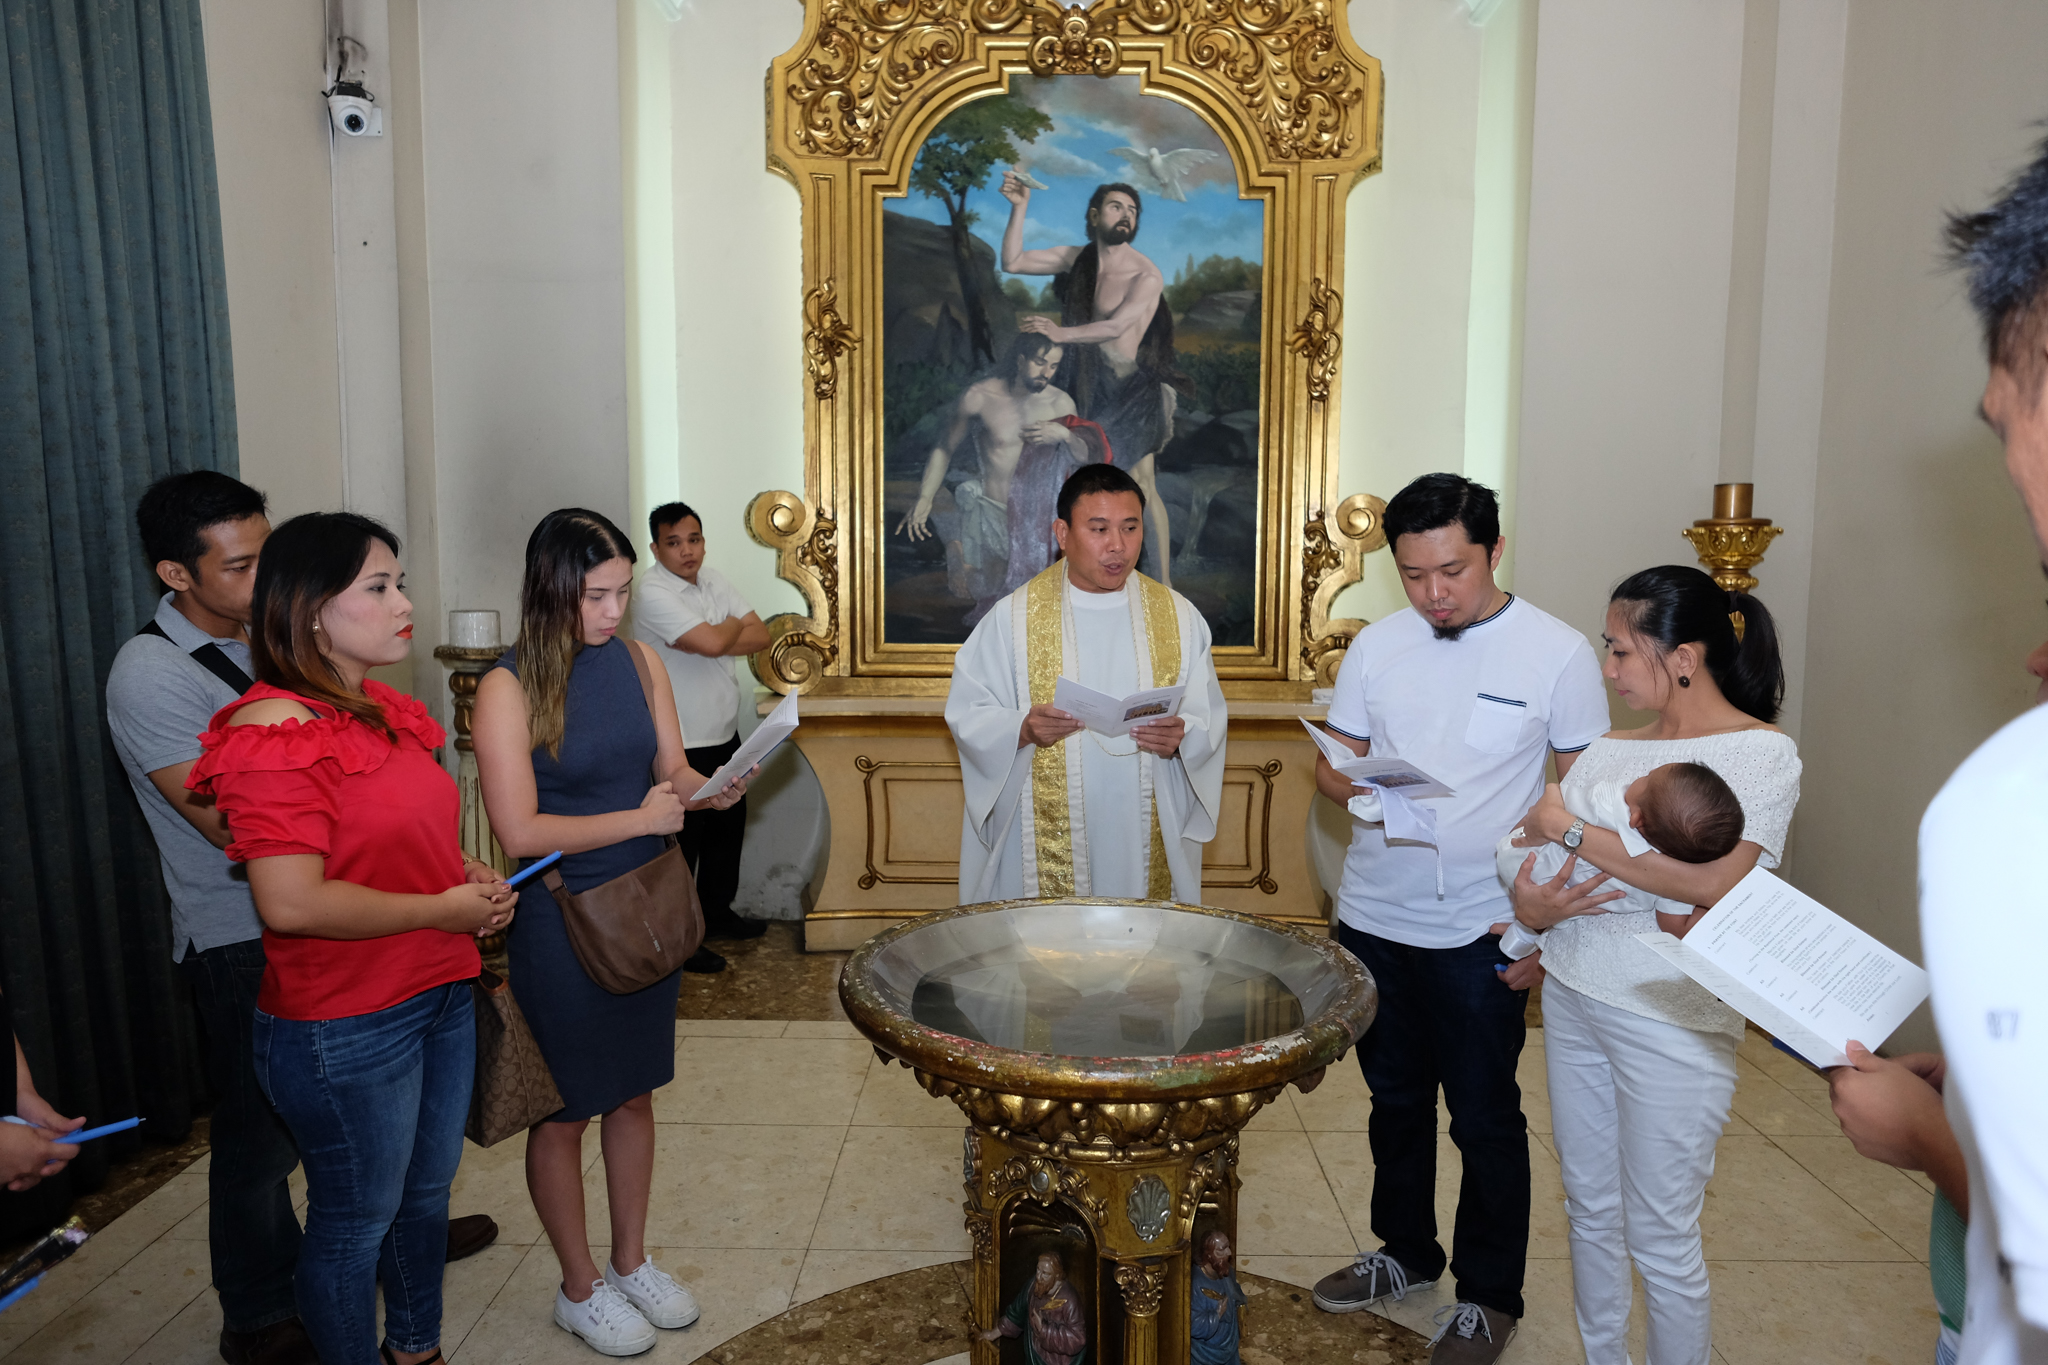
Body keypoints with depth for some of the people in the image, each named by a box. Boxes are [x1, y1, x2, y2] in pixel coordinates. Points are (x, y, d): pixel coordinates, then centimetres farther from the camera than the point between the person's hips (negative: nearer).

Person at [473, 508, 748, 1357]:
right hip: (559, 924, -5)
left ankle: (631, 1261, 39)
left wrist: (708, 787, -15)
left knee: (634, 1093, 19)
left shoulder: (637, 660, 0)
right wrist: (638, 818, -22)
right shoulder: (509, 686, -16)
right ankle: (580, 1287, 32)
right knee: (565, 1111, 12)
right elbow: (519, 831, -19)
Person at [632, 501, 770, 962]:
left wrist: (715, 637, -17)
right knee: (683, 840, 4)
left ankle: (717, 912, 39)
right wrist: (734, 625, -9)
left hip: (724, 734, 8)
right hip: (681, 745, -8)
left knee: (729, 823, 21)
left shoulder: (712, 580, 6)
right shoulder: (654, 595, -20)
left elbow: (761, 636, 0)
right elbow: (713, 642, -31)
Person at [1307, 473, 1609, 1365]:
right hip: (1372, 918, 4)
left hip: (1482, 931, -4)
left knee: (1485, 1118, 9)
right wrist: (1358, 784, -16)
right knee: (1395, 1099, 19)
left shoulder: (1558, 653, -8)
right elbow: (1331, 765, 8)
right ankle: (1406, 1253, 40)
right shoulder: (1376, 646, 3)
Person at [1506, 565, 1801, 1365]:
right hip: (1573, 999, 6)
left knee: (1659, 1237, 5)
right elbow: (1533, 857, 8)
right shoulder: (1608, 751, 7)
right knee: (1589, 1208, 18)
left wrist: (1572, 831, -18)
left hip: (1672, 1020, -6)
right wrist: (1532, 906, -14)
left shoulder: (1762, 753, -10)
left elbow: (1715, 884, -24)